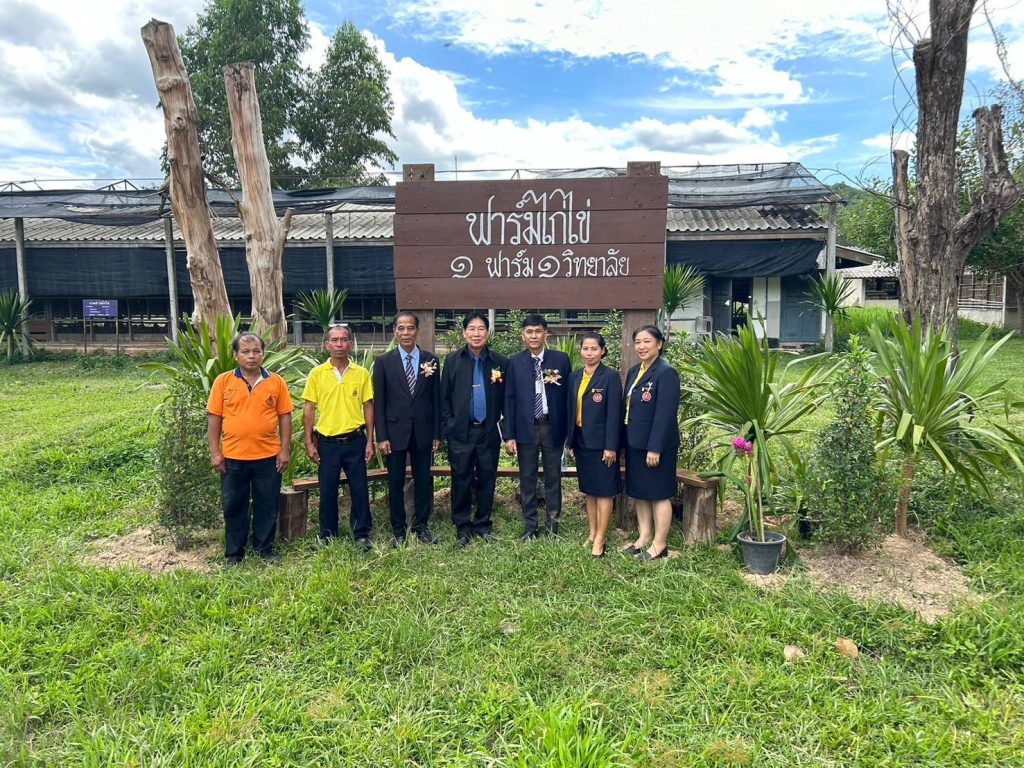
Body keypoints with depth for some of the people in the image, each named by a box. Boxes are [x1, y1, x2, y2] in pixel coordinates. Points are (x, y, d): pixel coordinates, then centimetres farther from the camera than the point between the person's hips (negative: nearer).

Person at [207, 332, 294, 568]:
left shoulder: (276, 382, 0)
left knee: (267, 505, 10)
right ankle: (233, 552, 24)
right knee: (234, 506, 11)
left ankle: (265, 547, 26)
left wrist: (285, 450, -1)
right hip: (232, 457, 0)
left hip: (268, 456, 0)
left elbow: (285, 417, 3)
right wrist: (215, 452, -3)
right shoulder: (223, 381, -1)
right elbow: (214, 418, 1)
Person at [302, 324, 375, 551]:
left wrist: (370, 441, 1)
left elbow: (368, 407, 4)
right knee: (328, 491, 9)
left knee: (360, 489, 4)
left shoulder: (362, 373, 2)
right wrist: (309, 442, -2)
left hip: (355, 440, 0)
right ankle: (327, 535, 24)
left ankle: (362, 534, 17)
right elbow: (308, 409, 2)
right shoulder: (316, 374, 0)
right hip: (327, 442, 0)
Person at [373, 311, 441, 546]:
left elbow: (436, 400, 5)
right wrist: (381, 437, -7)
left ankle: (421, 526, 23)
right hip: (395, 432, -1)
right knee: (396, 483, 7)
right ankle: (398, 530, 19)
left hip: (423, 432, 1)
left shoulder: (431, 361, 3)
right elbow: (378, 402, -2)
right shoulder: (383, 362, -1)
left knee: (423, 481, 9)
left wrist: (437, 434, 2)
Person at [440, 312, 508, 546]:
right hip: (460, 432, 0)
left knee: (486, 479, 9)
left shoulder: (501, 362, 1)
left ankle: (483, 524, 24)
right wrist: (448, 426, -3)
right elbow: (444, 397, 3)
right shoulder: (452, 360, 1)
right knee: (461, 479, 5)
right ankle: (462, 527, 18)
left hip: (489, 432, 1)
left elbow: (506, 399, 3)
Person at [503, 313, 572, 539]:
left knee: (553, 478, 8)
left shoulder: (561, 359, 1)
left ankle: (553, 525, 19)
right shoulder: (514, 362, 1)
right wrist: (509, 435, -4)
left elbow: (568, 395, 2)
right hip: (526, 428, 0)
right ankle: (530, 526, 19)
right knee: (527, 479, 8)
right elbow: (509, 399, 1)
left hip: (553, 427, 0)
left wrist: (569, 430, -1)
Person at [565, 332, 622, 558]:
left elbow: (614, 413, -12)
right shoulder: (574, 376, 8)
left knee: (604, 491, 1)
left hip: (601, 442, -6)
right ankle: (592, 533, 25)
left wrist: (611, 446, -16)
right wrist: (569, 440, 8)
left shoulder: (611, 376, -10)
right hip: (581, 441, 6)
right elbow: (571, 410, 11)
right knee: (589, 490, 15)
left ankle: (600, 540, 7)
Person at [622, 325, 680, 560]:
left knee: (658, 494, 4)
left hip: (655, 445, -8)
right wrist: (627, 442, 12)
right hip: (634, 444, 8)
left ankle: (660, 544, 15)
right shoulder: (634, 372, 11)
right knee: (639, 492, 15)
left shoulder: (666, 373, -14)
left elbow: (665, 414, -19)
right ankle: (643, 537, 28)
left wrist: (655, 448, -22)